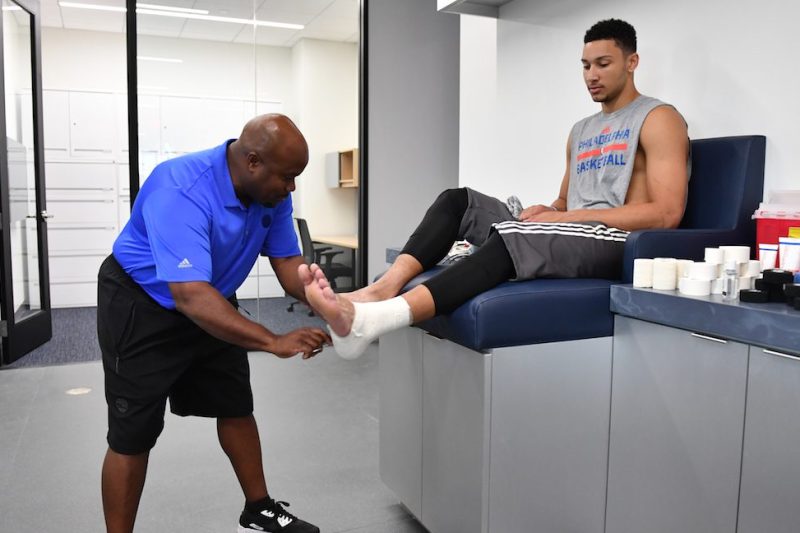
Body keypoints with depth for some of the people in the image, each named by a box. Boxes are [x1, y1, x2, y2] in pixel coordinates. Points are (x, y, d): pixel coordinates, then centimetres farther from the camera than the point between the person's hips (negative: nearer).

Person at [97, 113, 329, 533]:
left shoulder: (271, 194, -13)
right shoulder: (181, 191, -36)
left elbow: (288, 263, -11)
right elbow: (190, 297, -44)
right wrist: (275, 342, -49)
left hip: (211, 301, 7)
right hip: (141, 307, -7)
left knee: (237, 408, 12)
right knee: (133, 434, -3)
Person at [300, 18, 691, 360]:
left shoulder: (658, 119, 2)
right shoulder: (581, 130, 25)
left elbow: (666, 213, -10)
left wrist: (567, 216, -14)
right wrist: (549, 211, 0)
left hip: (617, 242, -7)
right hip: (569, 236, 7)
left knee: (513, 236, -37)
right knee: (458, 201, -8)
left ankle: (371, 320, -52)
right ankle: (383, 289, -30)